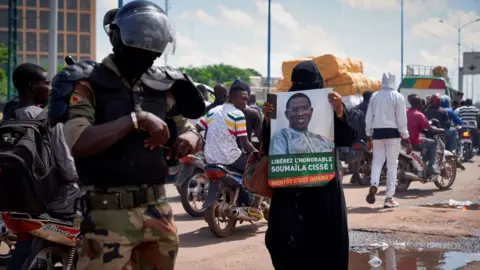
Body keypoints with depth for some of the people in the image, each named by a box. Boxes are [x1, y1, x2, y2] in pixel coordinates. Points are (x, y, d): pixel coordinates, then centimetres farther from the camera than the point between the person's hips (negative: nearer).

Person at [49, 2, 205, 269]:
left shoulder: (162, 86, 12)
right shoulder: (87, 82, -5)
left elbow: (189, 130, 20)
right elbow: (78, 143, -19)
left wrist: (191, 138, -4)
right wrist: (135, 119, -21)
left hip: (158, 209, 6)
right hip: (111, 213, -6)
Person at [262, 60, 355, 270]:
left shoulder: (330, 106, 3)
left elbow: (347, 140, -9)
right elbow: (268, 148, 3)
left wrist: (340, 112, -23)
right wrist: (268, 120, -13)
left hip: (324, 184, 0)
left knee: (327, 241, 5)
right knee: (281, 238, -11)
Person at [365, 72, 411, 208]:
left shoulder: (374, 96, 4)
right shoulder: (398, 97, -5)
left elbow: (369, 118, 8)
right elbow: (401, 119, -6)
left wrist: (368, 136, 17)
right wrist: (406, 139, 0)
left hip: (378, 132, 3)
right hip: (392, 132, -2)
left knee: (377, 161, 13)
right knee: (392, 164, 4)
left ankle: (373, 185, -15)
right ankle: (389, 197, 4)